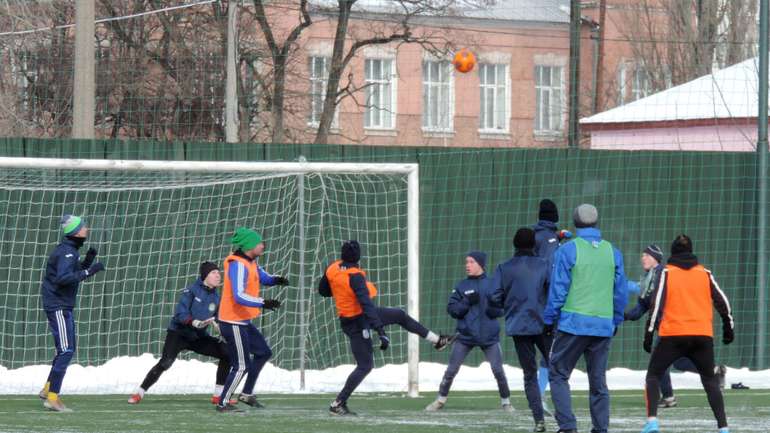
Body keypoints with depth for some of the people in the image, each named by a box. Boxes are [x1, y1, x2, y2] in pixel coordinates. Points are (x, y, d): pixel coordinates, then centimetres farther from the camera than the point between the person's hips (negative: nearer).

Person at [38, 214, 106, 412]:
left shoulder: (70, 250, 13)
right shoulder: (66, 252, -18)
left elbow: (73, 273, 19)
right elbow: (63, 278, -30)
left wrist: (87, 261, 6)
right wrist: (89, 271, -29)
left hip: (64, 307, 10)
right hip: (58, 307, -10)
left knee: (67, 349, 18)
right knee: (66, 351, -11)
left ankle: (48, 389, 26)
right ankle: (52, 398, -11)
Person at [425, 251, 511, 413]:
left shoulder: (493, 284, 3)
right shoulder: (461, 286, 5)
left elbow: (501, 309, 1)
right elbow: (452, 309, 0)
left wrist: (492, 307, -21)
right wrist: (467, 302, -15)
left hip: (489, 336, -1)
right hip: (465, 335, 1)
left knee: (498, 370, -4)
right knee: (451, 370, 0)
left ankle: (505, 402, 11)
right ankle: (440, 400, 13)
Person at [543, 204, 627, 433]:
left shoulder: (568, 250, -5)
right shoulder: (613, 252, 8)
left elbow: (558, 290, -5)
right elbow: (621, 292, 11)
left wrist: (549, 320, 4)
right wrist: (616, 321, 21)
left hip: (573, 322, -4)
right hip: (603, 326, 4)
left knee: (558, 374, 4)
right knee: (598, 381, 11)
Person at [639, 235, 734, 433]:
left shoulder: (666, 273, 3)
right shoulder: (705, 273, 10)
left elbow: (657, 304, -6)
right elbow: (722, 301, 10)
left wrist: (649, 333, -6)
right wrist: (728, 327, 21)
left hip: (672, 335, -2)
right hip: (703, 335, 2)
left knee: (653, 376, 10)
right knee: (710, 380, 15)